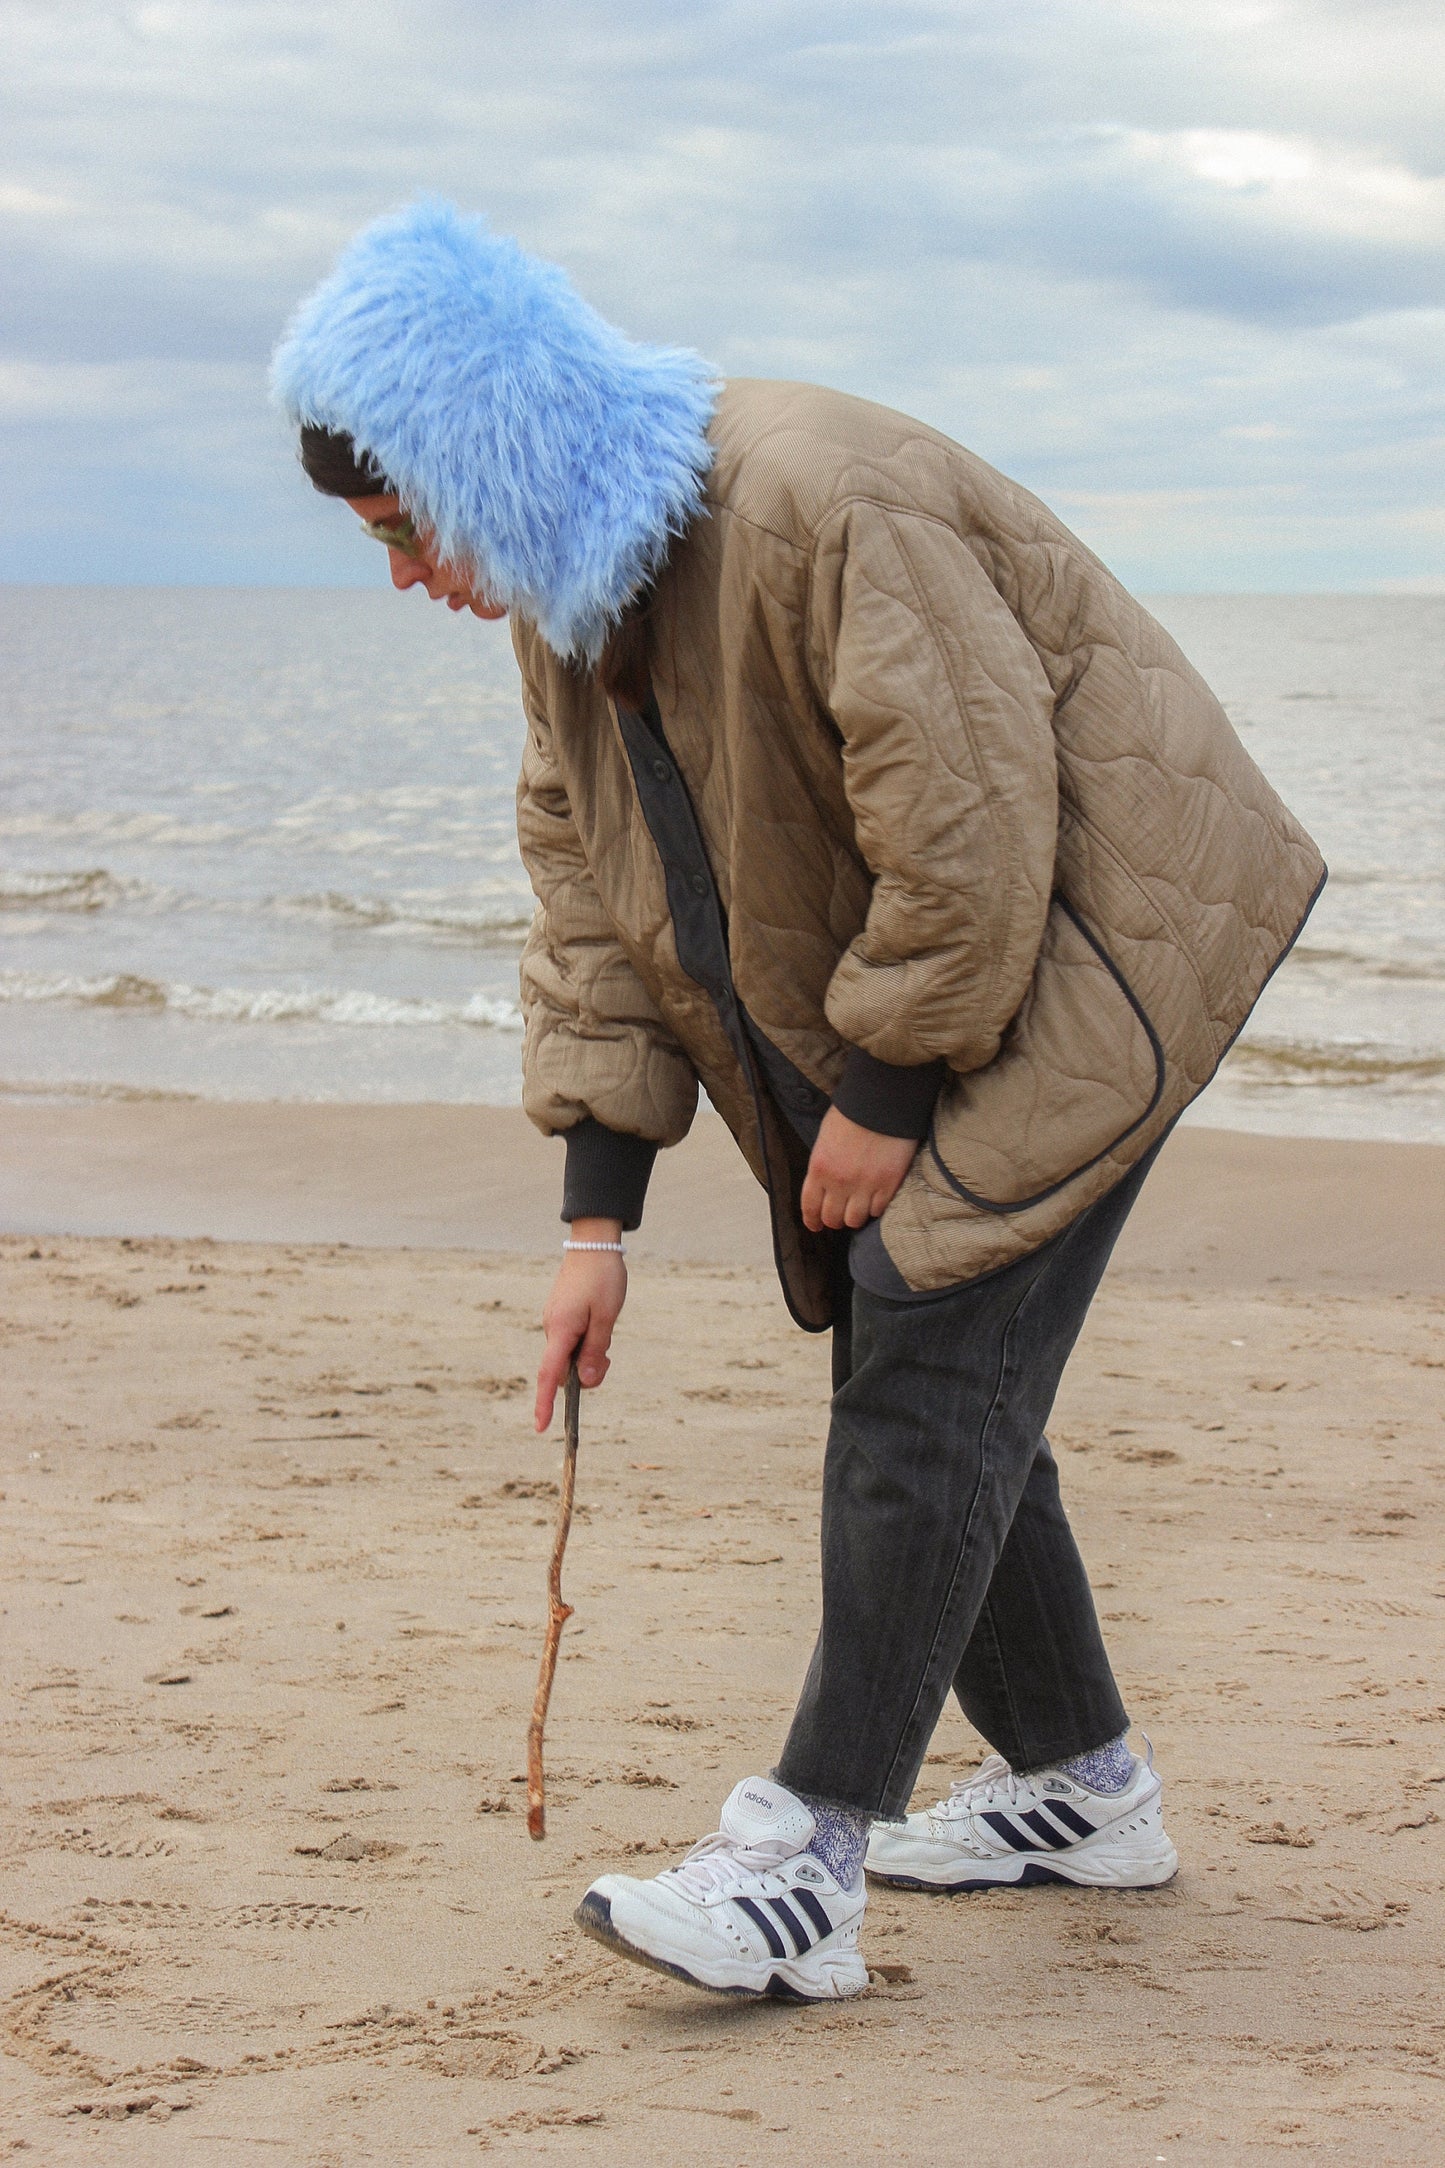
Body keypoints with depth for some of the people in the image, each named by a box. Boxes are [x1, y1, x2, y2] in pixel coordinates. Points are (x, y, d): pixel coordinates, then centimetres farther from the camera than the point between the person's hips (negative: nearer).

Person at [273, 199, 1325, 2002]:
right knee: (908, 1362, 10)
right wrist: (597, 1214, -2)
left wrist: (887, 1091, -20)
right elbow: (588, 892, 4)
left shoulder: (817, 511, -29)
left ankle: (805, 1862, -16)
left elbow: (971, 828, -29)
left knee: (930, 1360, -15)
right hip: (883, 987, 9)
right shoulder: (565, 590, 2)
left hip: (1080, 940, -9)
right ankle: (1081, 1786, 25)